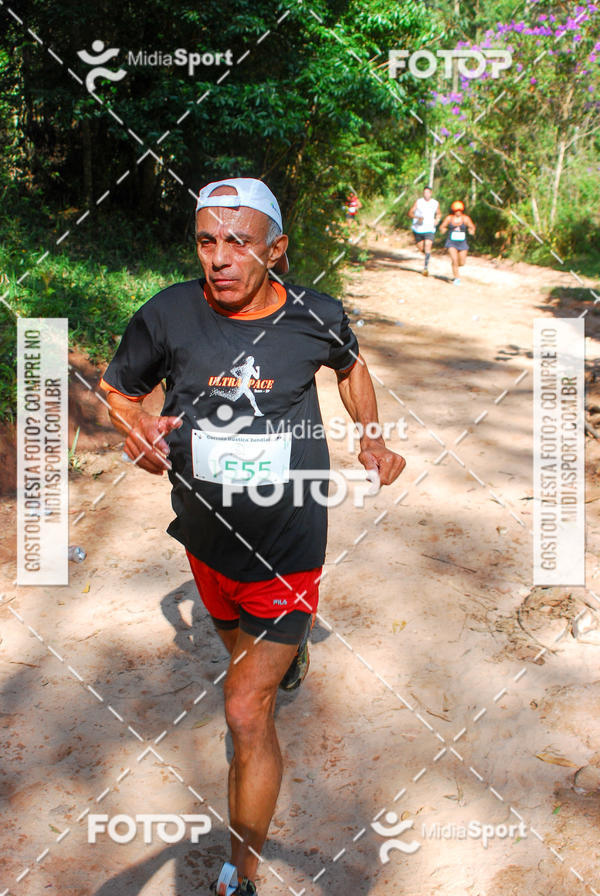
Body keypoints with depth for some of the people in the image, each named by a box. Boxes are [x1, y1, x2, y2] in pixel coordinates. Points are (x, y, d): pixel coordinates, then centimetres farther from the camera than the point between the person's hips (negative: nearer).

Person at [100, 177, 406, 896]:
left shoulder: (315, 317, -11)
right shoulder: (168, 315, -12)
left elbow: (350, 366, 13)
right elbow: (117, 389, 3)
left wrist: (372, 440, 2)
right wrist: (136, 427, -19)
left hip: (288, 543, -3)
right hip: (206, 538, 3)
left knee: (247, 711, -6)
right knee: (240, 646, 30)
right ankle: (291, 656, 68)